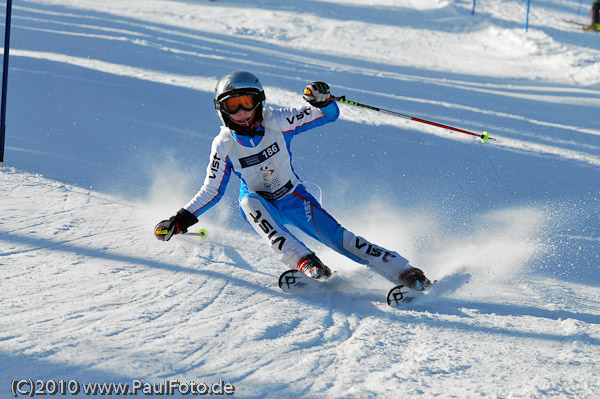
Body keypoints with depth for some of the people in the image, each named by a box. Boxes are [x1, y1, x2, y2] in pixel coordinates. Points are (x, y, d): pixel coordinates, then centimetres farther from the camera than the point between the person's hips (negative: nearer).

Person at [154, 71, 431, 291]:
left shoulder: (276, 122, -14)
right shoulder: (224, 145, -11)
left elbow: (329, 115, -11)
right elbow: (211, 190, -2)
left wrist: (322, 99, -34)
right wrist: (182, 219, -11)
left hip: (293, 197, 0)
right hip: (258, 202, 0)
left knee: (336, 237, -17)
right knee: (249, 201, -35)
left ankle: (404, 272, -14)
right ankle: (305, 263, -46)